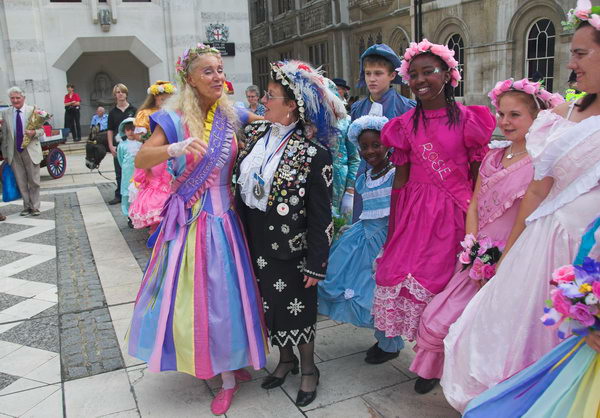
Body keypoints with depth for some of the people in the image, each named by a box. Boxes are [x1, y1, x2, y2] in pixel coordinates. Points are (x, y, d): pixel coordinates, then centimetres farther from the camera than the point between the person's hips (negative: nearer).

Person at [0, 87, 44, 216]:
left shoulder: (33, 111, -3)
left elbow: (41, 130, -2)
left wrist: (33, 133, -23)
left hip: (30, 151, -2)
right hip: (14, 152, 2)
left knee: (34, 181, 4)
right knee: (21, 182, 8)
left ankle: (35, 207, 14)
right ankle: (27, 206, 20)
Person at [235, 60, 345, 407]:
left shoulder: (313, 152, -17)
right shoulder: (257, 135, 2)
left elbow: (320, 216, -15)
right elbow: (241, 186, 10)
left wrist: (317, 264, -13)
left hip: (290, 248, -6)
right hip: (257, 244, 6)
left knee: (298, 307, 10)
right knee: (271, 304, 19)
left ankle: (309, 368, 34)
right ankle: (286, 359, 42)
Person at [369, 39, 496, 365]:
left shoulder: (467, 119, -2)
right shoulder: (406, 123, 5)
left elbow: (478, 177, -1)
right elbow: (400, 178, 5)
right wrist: (392, 226, 4)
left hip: (453, 212, -2)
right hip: (413, 209, 2)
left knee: (442, 280, 2)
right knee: (396, 272, 0)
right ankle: (389, 342, 22)